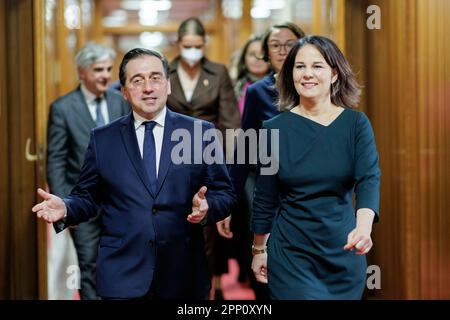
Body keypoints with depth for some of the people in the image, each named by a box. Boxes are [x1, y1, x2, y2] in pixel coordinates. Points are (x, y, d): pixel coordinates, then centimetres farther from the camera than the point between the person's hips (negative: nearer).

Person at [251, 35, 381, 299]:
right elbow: (265, 198, 4)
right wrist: (259, 250, 9)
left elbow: (369, 179, -16)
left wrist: (364, 227, -34)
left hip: (344, 252, 1)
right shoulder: (275, 128, -3)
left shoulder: (356, 123, -4)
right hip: (291, 255, -1)